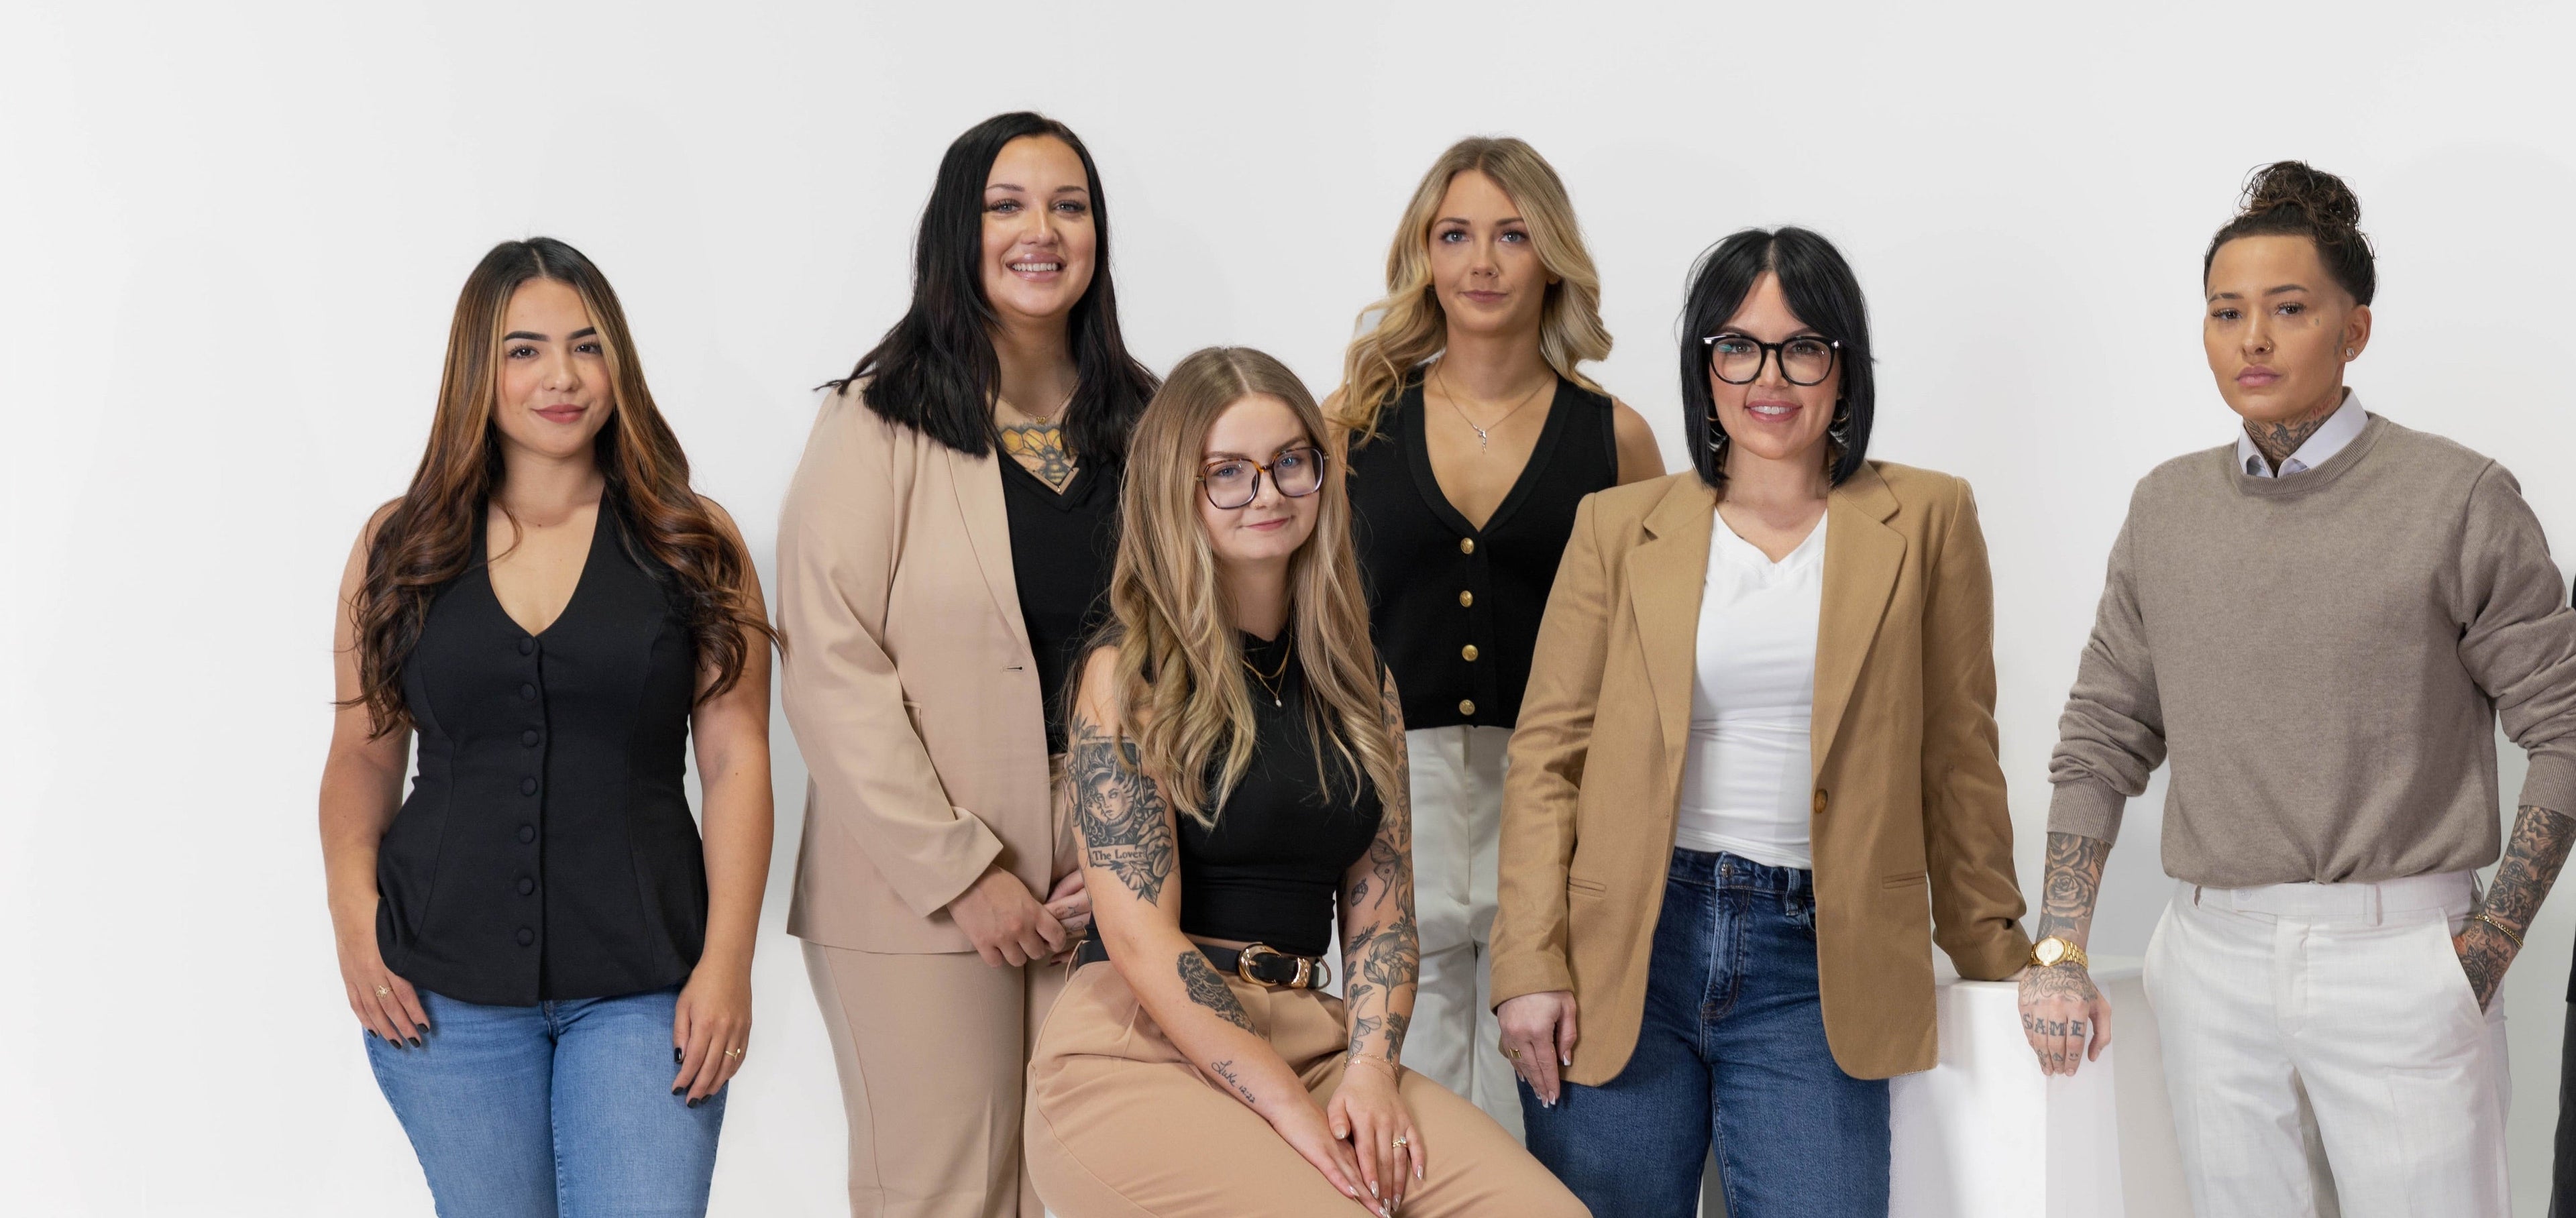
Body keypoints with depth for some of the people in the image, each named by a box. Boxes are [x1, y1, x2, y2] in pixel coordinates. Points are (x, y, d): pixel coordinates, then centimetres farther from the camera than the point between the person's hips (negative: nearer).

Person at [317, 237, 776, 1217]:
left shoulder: (693, 543, 2)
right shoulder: (399, 545, 6)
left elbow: (735, 759, -2)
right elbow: (362, 756, 10)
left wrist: (726, 960, -9)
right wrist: (355, 917, -4)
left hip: (644, 988, -1)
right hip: (446, 989, 2)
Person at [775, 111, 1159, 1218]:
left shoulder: (1144, 428, 10)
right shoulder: (880, 423, -4)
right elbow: (832, 671, -9)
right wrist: (962, 874, -12)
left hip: (1108, 888, 4)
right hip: (922, 888, -3)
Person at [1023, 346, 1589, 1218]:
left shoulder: (1360, 681, 14)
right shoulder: (1126, 676, -2)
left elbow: (1381, 910, 10)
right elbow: (1140, 932, -10)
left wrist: (1370, 1067, -8)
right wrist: (1293, 1112, -16)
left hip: (1307, 1039, 5)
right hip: (1142, 1050, -5)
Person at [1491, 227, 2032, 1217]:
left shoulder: (1925, 521, 7)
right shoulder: (1618, 526, 9)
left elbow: (1956, 758, 11)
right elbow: (1548, 753, 6)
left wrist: (1994, 958, 13)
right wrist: (1529, 966, -3)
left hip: (1816, 966, 0)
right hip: (1625, 950, 1)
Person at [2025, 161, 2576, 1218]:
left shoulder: (2456, 498, -4)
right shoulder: (2167, 508, 8)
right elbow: (2103, 737, 11)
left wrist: (2487, 950, -7)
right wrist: (2058, 953, 3)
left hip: (2397, 959, -3)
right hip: (2214, 961, 4)